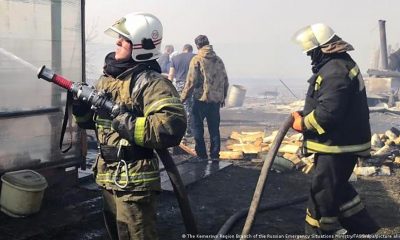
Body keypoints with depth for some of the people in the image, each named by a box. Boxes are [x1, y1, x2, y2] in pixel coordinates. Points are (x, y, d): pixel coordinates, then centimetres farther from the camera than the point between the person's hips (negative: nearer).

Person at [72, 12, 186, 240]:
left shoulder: (152, 83, -18)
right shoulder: (107, 78, 8)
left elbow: (172, 128, -30)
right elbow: (94, 118, 18)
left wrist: (127, 123, -29)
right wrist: (81, 107, -3)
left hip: (134, 181, -8)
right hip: (107, 177, 8)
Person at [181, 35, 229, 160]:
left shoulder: (197, 59, -8)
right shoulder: (218, 60, 9)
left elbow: (191, 82, -12)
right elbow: (225, 81, 13)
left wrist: (183, 98, -4)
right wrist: (223, 97, 24)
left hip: (201, 99, -5)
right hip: (216, 99, 5)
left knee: (198, 128, 5)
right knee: (214, 129, 12)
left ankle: (202, 155, 5)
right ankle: (215, 155, 15)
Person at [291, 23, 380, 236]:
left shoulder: (335, 71, -22)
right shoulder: (337, 65, 13)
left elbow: (328, 112, -29)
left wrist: (304, 123, -14)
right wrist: (305, 115, 6)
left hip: (338, 146, -11)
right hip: (340, 141, 11)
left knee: (322, 191, -1)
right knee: (336, 187, 20)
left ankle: (315, 232, 12)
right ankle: (363, 228, 31)